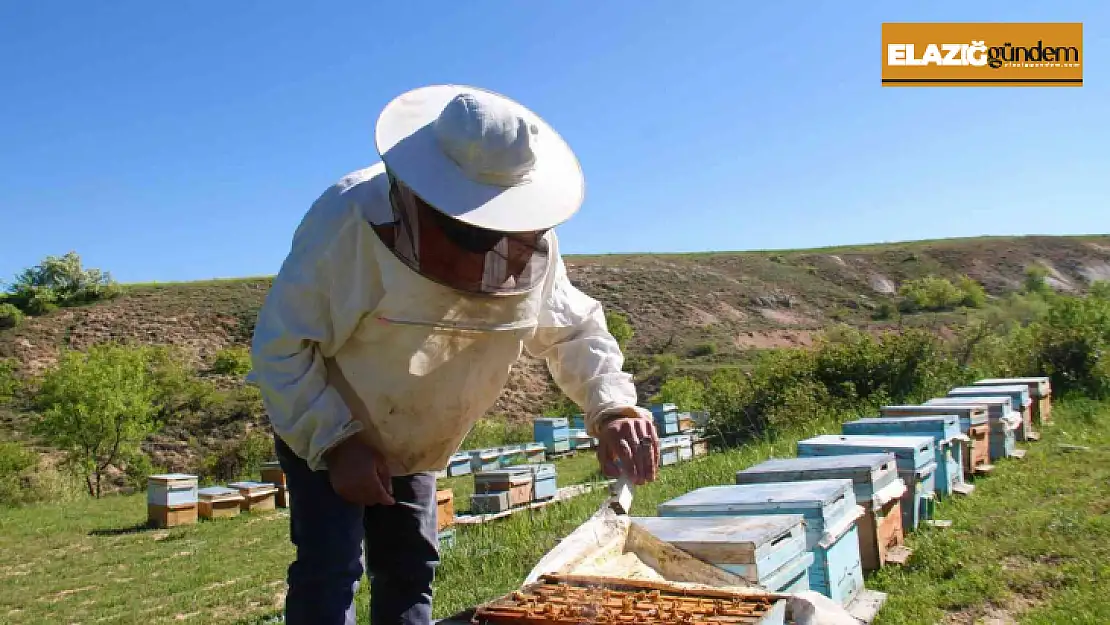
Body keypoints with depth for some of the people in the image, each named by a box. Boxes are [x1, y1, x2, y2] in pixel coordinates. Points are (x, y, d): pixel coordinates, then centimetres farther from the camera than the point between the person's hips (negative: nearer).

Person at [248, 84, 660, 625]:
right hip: (320, 425, -4)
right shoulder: (351, 218, -33)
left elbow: (574, 328, -7)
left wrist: (612, 405, -26)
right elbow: (280, 346, -24)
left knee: (410, 567, 11)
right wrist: (335, 440, -27)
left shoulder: (533, 244, -19)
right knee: (331, 568, -13)